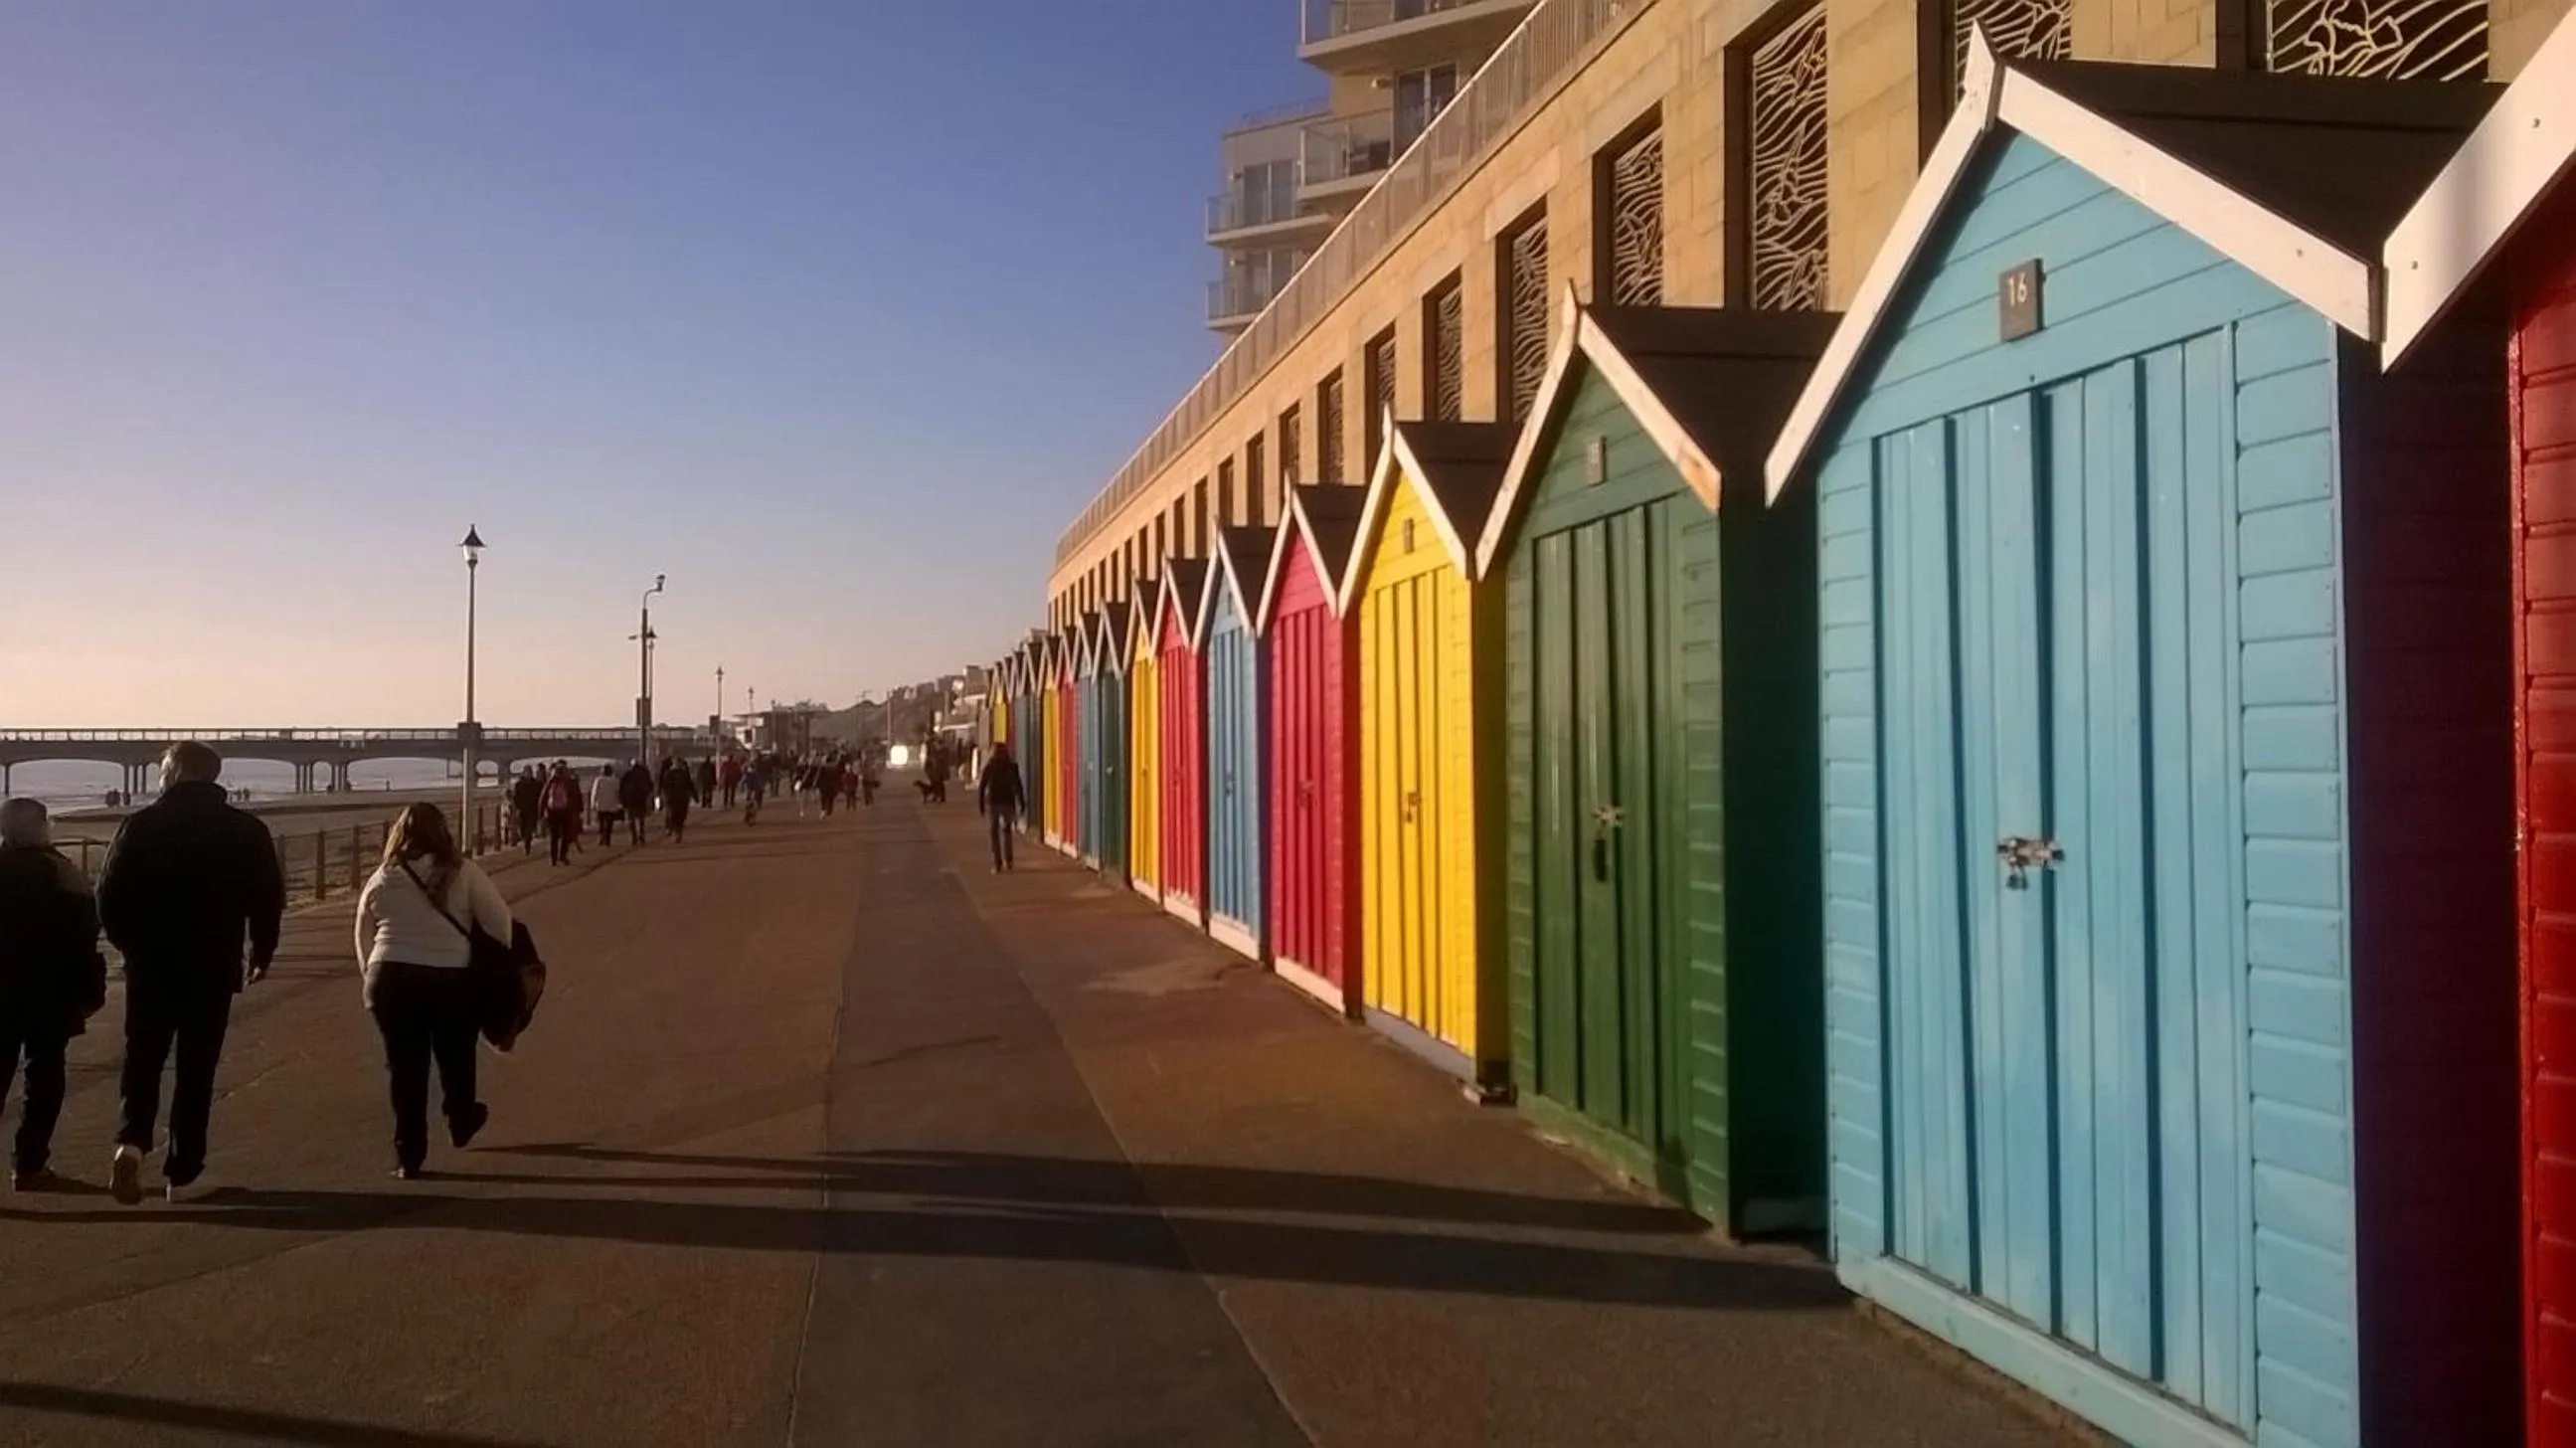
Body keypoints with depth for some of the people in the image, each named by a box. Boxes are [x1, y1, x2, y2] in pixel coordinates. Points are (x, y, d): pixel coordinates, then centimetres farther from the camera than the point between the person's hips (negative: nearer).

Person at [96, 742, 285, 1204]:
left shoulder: (141, 825, -5)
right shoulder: (248, 832, -2)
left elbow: (110, 896, -4)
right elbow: (269, 900, 0)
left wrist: (130, 943, 13)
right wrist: (261, 953, 15)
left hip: (150, 965, 0)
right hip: (214, 969, 1)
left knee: (142, 1060, 13)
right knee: (196, 1069, 9)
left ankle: (131, 1142, -11)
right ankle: (181, 1173, 12)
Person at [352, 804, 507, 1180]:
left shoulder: (381, 879, 5)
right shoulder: (462, 873, -3)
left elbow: (364, 941, 11)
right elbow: (500, 922, -5)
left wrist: (371, 981, 23)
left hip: (391, 978, 1)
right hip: (451, 979, -1)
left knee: (404, 1066, 9)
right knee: (455, 1056, 22)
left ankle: (408, 1155, 12)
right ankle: (462, 1124, 42)